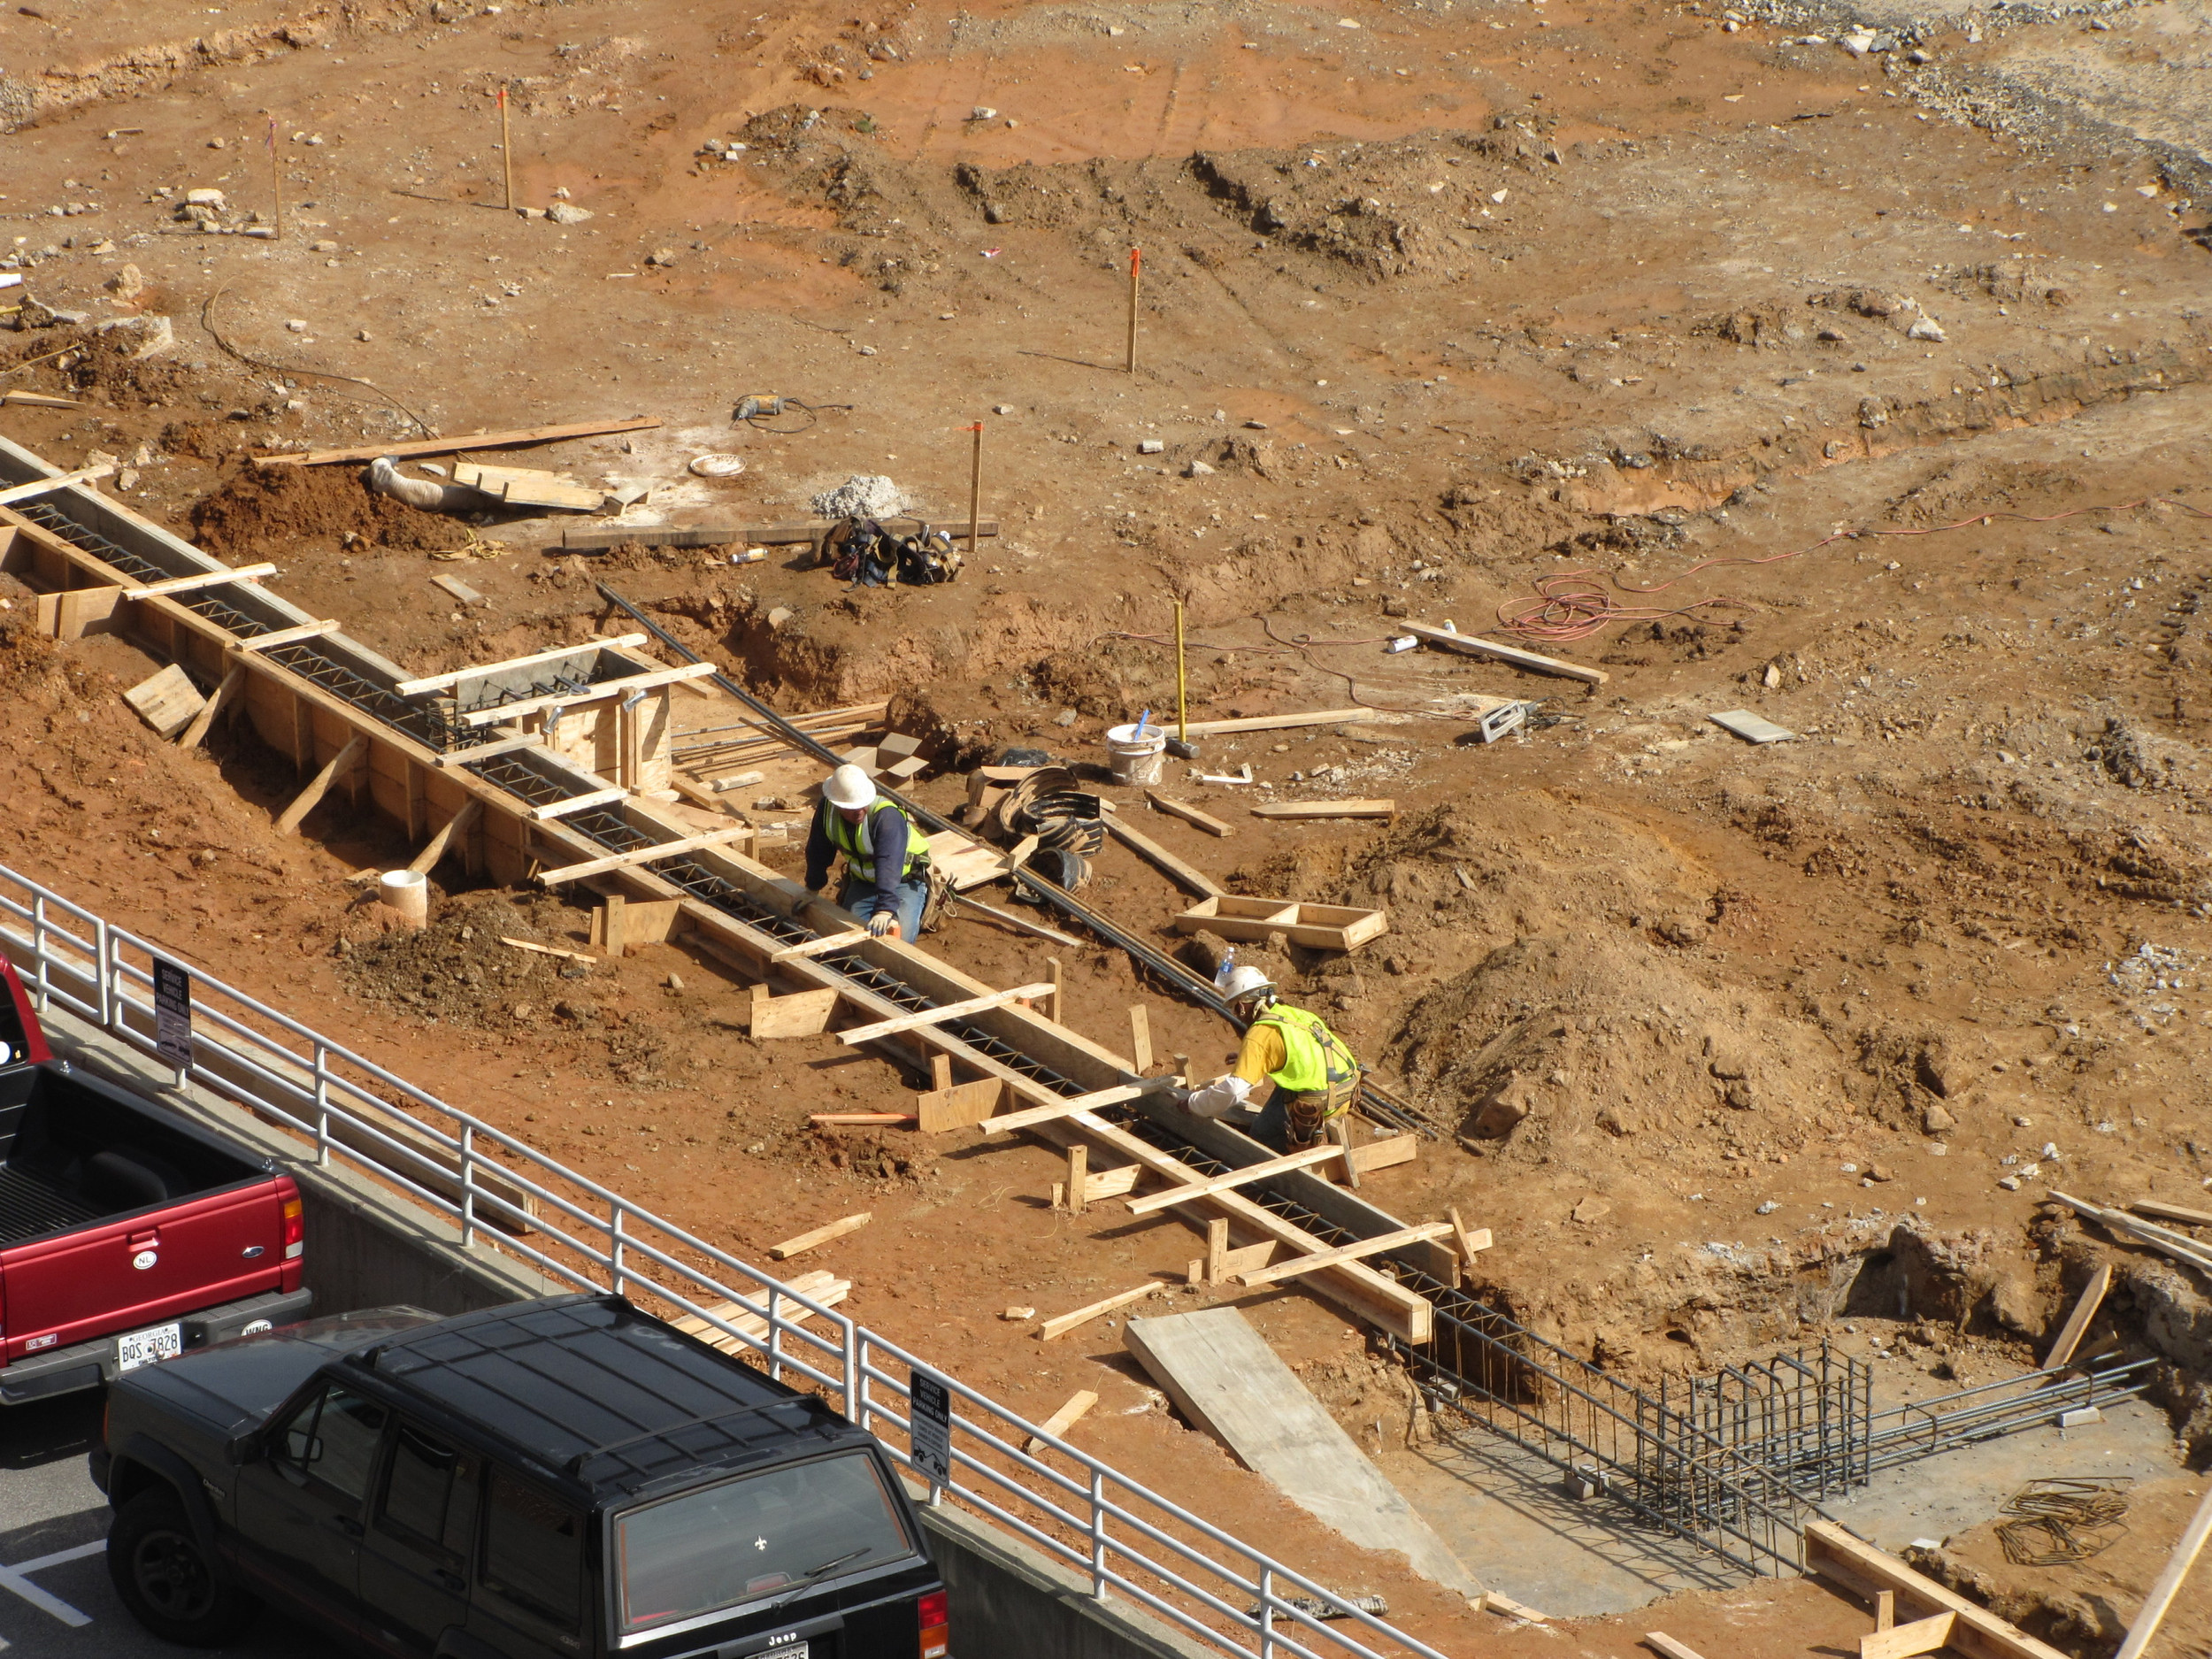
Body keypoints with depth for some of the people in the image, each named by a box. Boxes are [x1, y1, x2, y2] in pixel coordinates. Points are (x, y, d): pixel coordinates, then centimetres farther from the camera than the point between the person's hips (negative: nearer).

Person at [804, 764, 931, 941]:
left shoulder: (887, 816, -35)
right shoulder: (828, 808, -18)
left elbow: (889, 866, -45)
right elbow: (818, 851, -2)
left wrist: (885, 910, -55)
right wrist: (812, 889, 5)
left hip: (905, 881, -5)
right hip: (863, 882, 5)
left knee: (898, 938, -23)